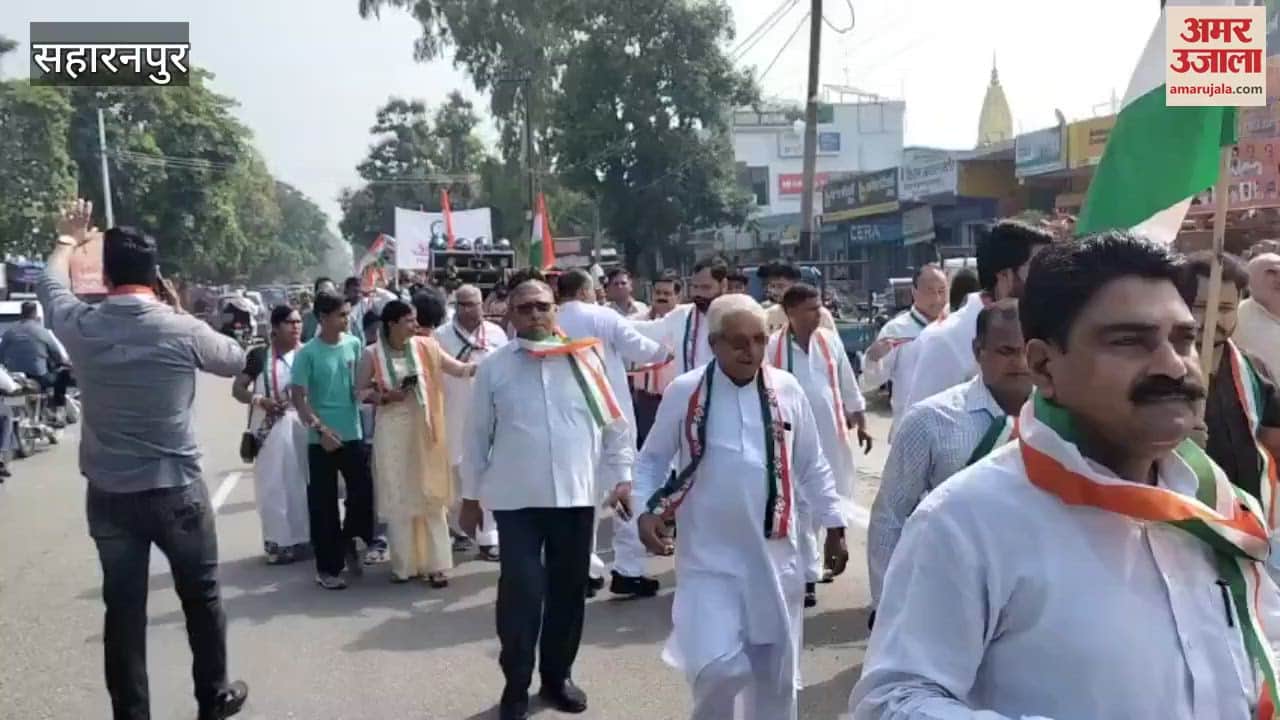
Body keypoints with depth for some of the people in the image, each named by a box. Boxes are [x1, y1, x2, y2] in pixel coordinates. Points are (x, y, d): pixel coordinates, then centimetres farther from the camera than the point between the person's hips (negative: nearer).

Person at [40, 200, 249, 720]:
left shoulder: (81, 326, -6)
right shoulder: (182, 330, -14)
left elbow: (50, 282, 18)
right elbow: (237, 360, 6)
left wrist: (68, 239, 36)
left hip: (108, 495, 2)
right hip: (176, 491, -2)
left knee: (123, 608, 10)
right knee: (201, 596, 15)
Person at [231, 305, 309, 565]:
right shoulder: (259, 355, 2)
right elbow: (238, 389, 5)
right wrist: (259, 400, -13)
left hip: (302, 425, 1)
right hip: (270, 427, 0)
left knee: (302, 482, 5)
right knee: (272, 485, 2)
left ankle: (303, 537, 16)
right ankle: (277, 542, 9)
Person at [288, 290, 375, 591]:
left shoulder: (355, 344, 3)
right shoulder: (307, 353, -9)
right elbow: (298, 397, -10)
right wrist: (320, 429, -17)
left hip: (353, 434, 4)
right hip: (322, 439, -3)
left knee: (364, 491, 4)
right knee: (323, 504, 4)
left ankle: (349, 541, 31)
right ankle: (328, 567, 15)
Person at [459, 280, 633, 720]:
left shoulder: (583, 358, 2)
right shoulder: (494, 367, 0)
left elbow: (614, 423, 6)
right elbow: (477, 435, 5)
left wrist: (623, 476, 2)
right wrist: (471, 495, 7)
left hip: (576, 495, 2)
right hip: (516, 499, -2)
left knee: (568, 589, 12)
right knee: (520, 592, -4)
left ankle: (557, 675, 31)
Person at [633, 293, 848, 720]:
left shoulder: (787, 389, 1)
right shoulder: (683, 392, -5)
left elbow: (812, 466, 10)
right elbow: (652, 459, 5)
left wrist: (834, 525, 10)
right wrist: (646, 510, -9)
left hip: (774, 553, 3)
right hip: (709, 556, -2)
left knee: (775, 668, 13)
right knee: (718, 667, -12)